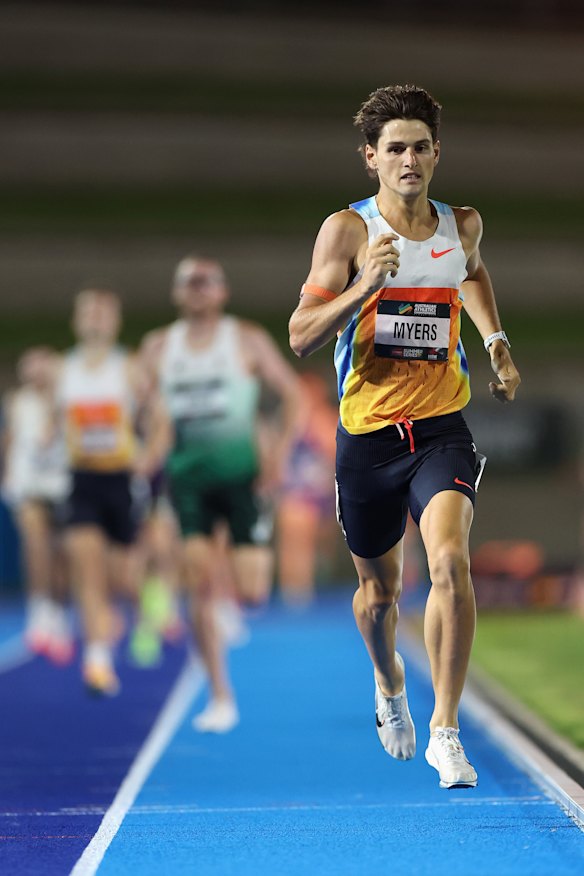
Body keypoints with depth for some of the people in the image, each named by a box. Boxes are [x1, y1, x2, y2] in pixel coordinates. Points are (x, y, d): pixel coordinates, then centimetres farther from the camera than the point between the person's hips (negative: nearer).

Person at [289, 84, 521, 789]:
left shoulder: (462, 226, 4)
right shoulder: (347, 230, -6)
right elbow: (301, 338, -10)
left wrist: (496, 345, 18)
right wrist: (364, 287, -23)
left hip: (441, 427, 1)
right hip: (367, 433, -1)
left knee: (450, 562, -22)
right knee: (378, 590, 14)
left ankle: (444, 731, -13)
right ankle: (389, 685, 47)